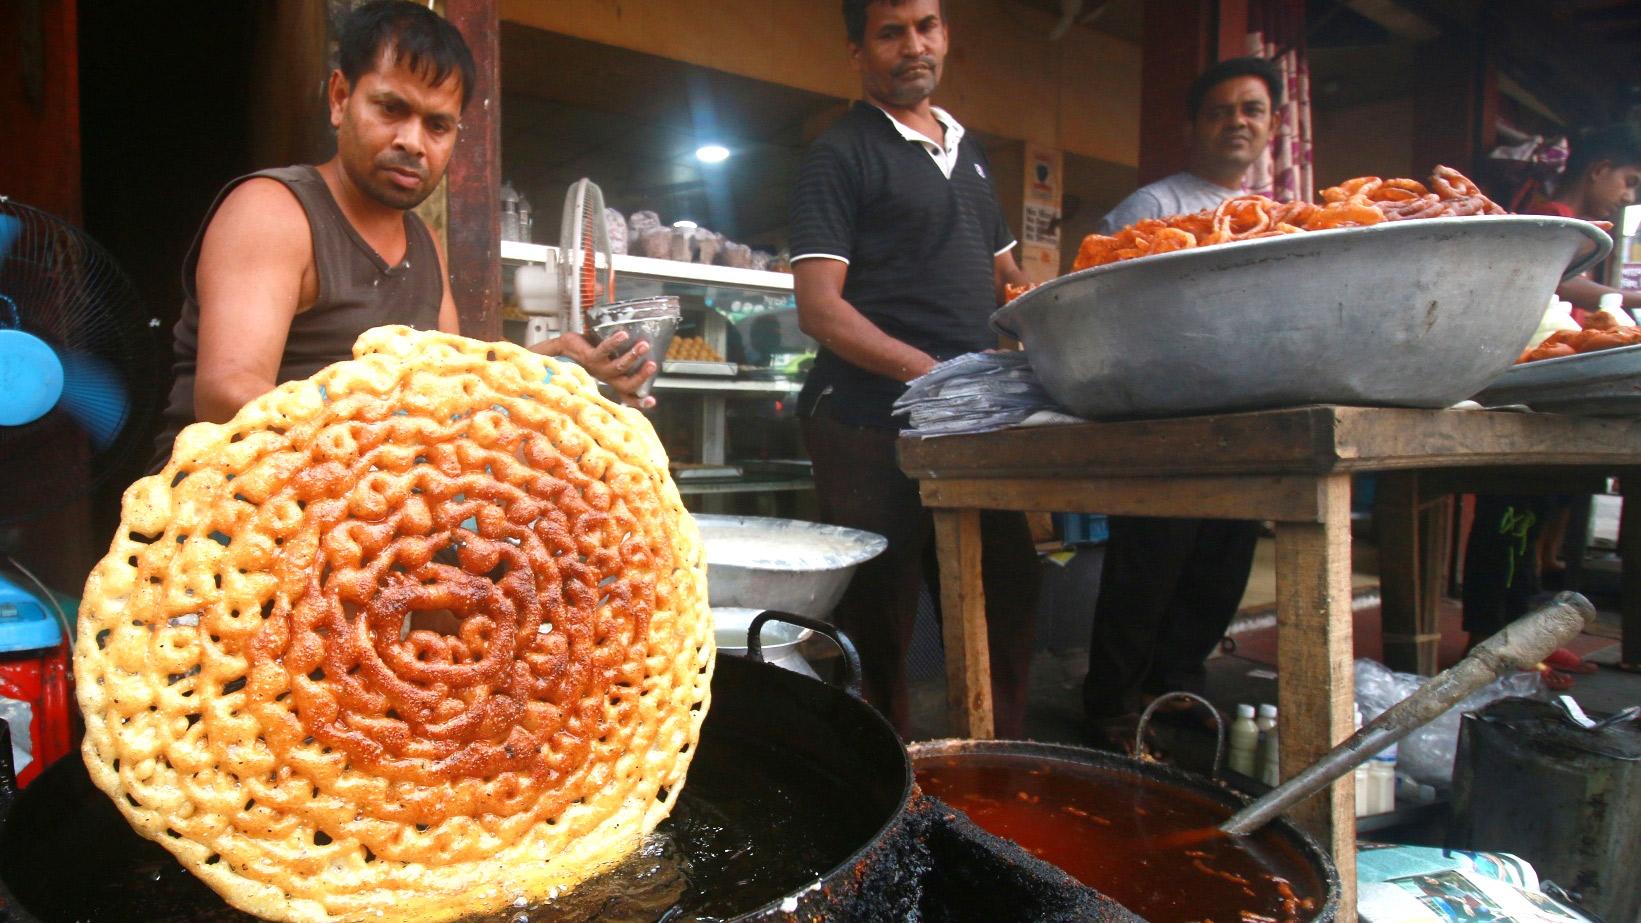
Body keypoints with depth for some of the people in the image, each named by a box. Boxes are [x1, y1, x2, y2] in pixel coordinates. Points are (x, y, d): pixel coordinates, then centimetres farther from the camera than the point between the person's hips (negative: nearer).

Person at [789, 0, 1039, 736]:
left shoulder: (966, 150, 20)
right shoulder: (841, 154, -2)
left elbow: (1006, 277, 27)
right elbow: (819, 308, -12)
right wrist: (931, 373, -21)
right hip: (874, 427, -7)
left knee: (1005, 604, 14)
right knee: (878, 628, 2)